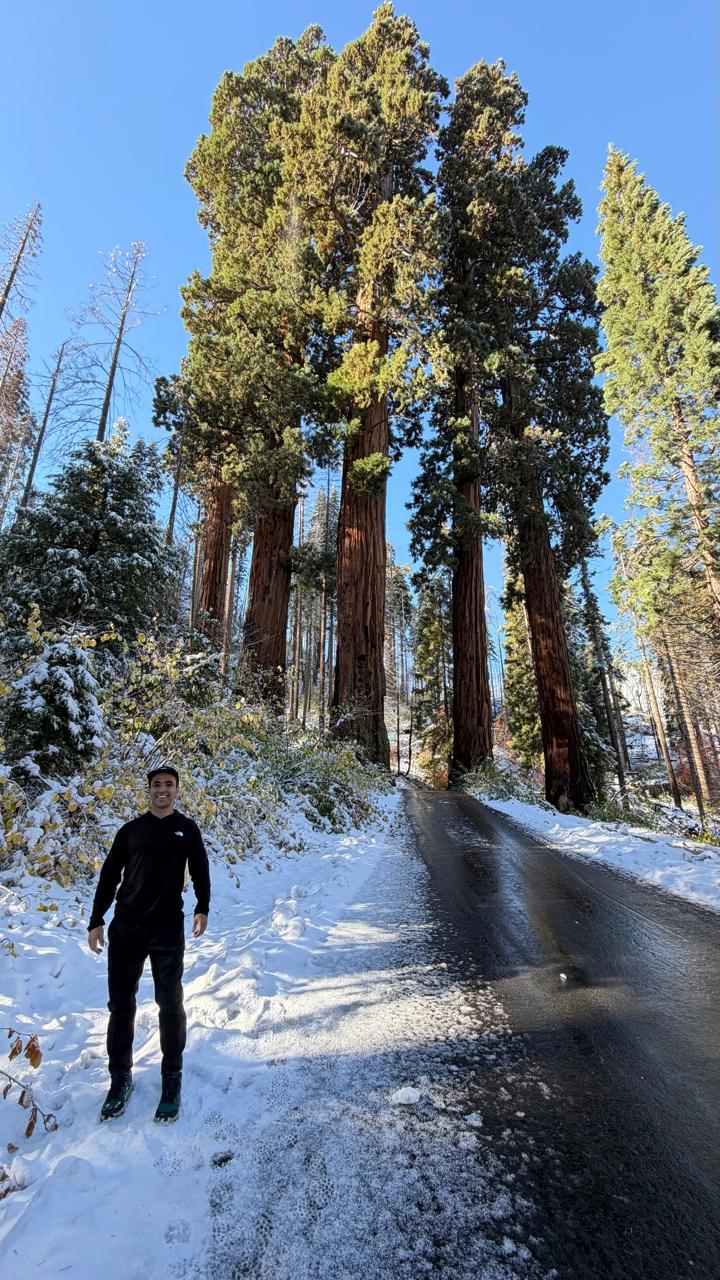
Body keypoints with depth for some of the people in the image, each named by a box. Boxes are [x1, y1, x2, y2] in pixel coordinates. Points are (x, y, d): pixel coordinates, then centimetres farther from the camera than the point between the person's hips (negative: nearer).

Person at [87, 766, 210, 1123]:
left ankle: (172, 1079, 22)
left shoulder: (187, 829, 2)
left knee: (170, 1004, 4)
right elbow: (109, 876, 8)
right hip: (125, 928, 2)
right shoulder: (131, 830, 4)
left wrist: (202, 909, 0)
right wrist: (96, 921, 4)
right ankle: (120, 1078, 28)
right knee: (120, 1004, 9)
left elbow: (200, 871, 7)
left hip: (168, 929, -1)